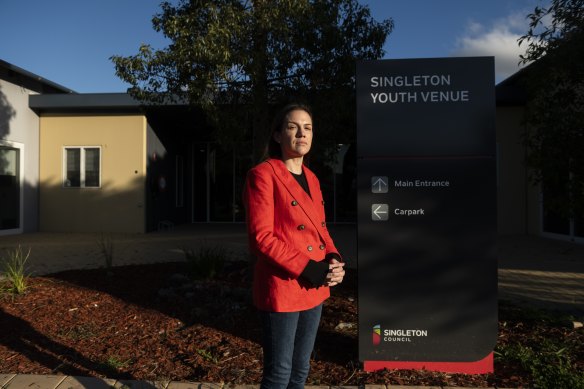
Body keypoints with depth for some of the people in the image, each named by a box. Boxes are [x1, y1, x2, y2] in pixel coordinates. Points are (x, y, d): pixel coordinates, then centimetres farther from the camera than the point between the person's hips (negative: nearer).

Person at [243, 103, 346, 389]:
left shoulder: (311, 179, 11)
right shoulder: (262, 175, -12)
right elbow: (261, 237, -17)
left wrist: (333, 259, -3)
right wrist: (306, 269, -20)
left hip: (314, 290, 7)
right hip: (281, 288, -7)